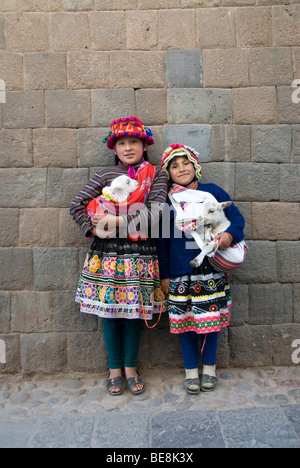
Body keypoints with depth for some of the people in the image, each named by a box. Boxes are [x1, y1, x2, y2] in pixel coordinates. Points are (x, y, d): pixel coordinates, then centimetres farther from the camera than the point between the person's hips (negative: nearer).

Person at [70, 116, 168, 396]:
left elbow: (154, 212, -10)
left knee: (135, 310, 8)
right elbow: (77, 205, 4)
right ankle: (114, 369, 28)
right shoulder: (105, 175, 6)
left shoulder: (156, 176, 4)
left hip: (140, 252, 0)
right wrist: (93, 230, -9)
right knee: (109, 310, 7)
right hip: (107, 251, 1)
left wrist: (117, 221, -13)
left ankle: (130, 367, 29)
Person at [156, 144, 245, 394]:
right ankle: (191, 371, 26)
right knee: (185, 321, 7)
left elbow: (237, 217, 5)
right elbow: (162, 240, 7)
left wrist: (230, 234, -18)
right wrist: (164, 275, 5)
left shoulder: (213, 191, 4)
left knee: (210, 318, 8)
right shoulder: (166, 201, 5)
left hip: (211, 268, 0)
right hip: (180, 272, 1)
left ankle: (209, 369, 30)